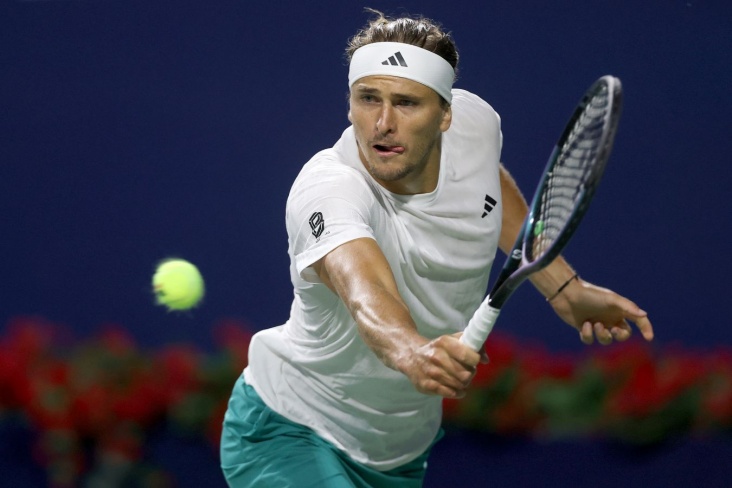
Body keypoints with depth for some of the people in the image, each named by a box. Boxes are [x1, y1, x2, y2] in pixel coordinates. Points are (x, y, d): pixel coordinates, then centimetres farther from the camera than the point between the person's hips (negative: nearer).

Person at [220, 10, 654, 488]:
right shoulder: (326, 191, -32)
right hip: (288, 433, -7)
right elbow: (364, 289, -51)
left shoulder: (473, 121, -12)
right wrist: (412, 352, -71)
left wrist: (564, 288, 11)